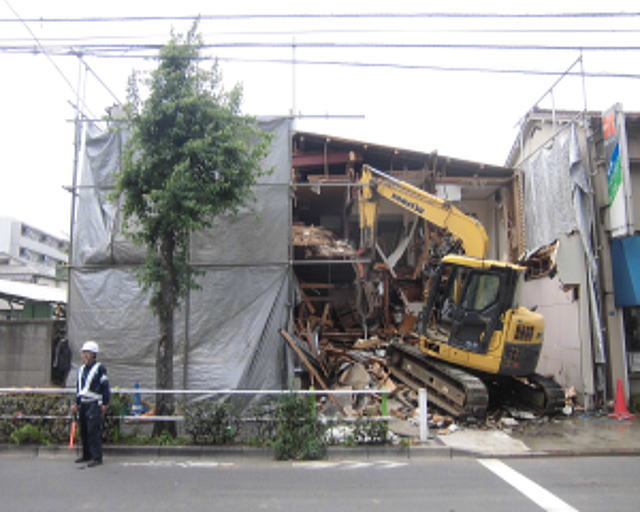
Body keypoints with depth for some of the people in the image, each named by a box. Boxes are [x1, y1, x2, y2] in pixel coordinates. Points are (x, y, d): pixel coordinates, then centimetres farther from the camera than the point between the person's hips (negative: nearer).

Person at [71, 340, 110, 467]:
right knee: (83, 431, 12)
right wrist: (77, 403, 19)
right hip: (83, 404, 8)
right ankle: (86, 455, 24)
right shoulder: (81, 369, 15)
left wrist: (105, 403, -10)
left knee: (94, 431, -11)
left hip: (94, 404, -7)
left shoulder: (99, 368, -7)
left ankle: (97, 458, -6)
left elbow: (105, 386, -8)